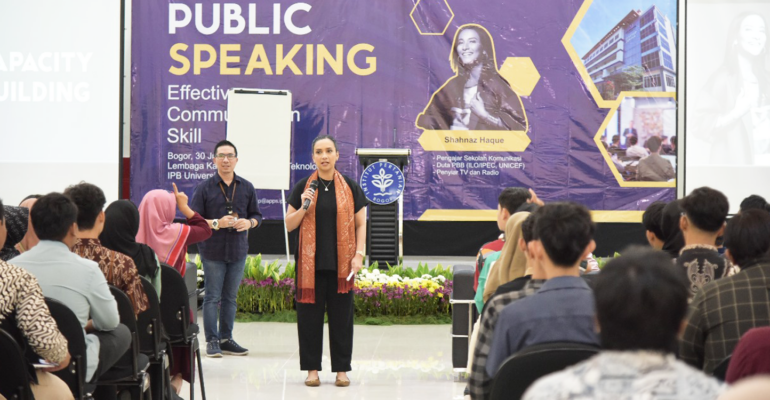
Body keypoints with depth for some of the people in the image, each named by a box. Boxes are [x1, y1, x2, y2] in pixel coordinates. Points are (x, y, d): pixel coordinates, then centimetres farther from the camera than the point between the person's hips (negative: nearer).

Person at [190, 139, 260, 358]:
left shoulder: (247, 188, 9)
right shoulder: (204, 188, -2)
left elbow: (257, 215, 14)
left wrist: (249, 222, -8)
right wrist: (217, 223, -16)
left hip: (238, 250, 3)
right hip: (213, 250, -3)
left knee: (230, 297, 9)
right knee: (212, 297, -3)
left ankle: (226, 339, 16)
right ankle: (212, 340, 1)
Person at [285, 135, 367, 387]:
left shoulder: (350, 187, 5)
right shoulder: (303, 187, 5)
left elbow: (360, 224, 6)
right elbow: (289, 225, 7)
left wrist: (359, 255, -4)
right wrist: (304, 207, -10)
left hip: (341, 264, 0)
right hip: (310, 263, 0)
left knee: (341, 315, 2)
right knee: (310, 315, 1)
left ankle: (341, 369, 9)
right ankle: (312, 369, 9)